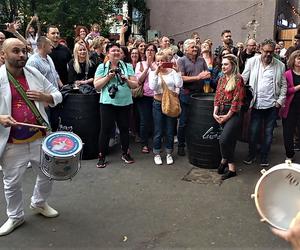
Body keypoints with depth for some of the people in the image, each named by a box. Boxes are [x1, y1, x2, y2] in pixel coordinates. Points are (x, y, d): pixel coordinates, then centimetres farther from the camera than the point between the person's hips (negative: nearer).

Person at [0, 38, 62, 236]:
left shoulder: (34, 73, 2)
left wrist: (44, 97, -12)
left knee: (48, 175, 18)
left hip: (39, 138, 3)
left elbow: (58, 95, 8)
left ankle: (39, 203, 46)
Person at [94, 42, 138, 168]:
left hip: (125, 103, 2)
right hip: (107, 102, -2)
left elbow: (135, 84, 6)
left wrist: (127, 80, -12)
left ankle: (125, 153, 26)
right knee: (105, 129, 1)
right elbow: (96, 85, -3)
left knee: (124, 128, 10)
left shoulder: (127, 66, 8)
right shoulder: (102, 67, 3)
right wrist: (108, 76, -13)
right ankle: (102, 156, 12)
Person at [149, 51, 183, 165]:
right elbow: (152, 87, -17)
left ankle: (169, 154, 25)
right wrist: (156, 72, -20)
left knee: (170, 131, 9)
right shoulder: (153, 72, -1)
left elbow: (179, 84, -13)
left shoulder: (172, 72, 1)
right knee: (158, 131, 5)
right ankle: (157, 154, 21)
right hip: (158, 104, -1)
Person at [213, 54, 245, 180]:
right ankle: (231, 167, 22)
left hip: (233, 113, -6)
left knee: (223, 140, -17)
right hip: (221, 113, 6)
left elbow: (237, 100, -12)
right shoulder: (221, 79, 14)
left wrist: (227, 116, -12)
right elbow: (217, 97, 12)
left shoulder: (238, 79, -8)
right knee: (229, 140, 12)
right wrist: (215, 113, 0)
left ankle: (224, 160, 7)